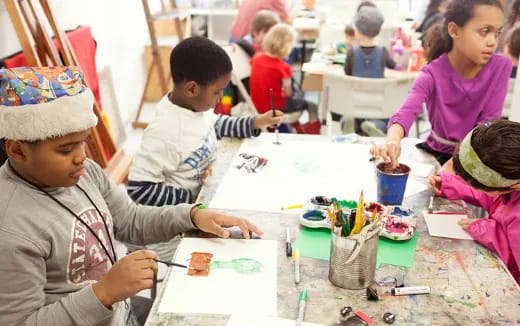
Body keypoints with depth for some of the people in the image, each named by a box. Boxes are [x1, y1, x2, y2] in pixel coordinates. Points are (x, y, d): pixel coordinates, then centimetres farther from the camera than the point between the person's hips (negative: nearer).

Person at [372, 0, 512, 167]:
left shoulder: (501, 67, -15)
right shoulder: (433, 74, -19)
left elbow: (488, 122, -15)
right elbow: (406, 112, -36)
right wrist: (393, 139, -58)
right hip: (437, 153, 0)